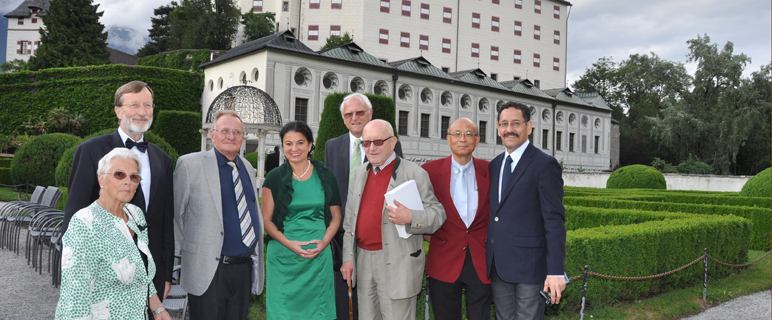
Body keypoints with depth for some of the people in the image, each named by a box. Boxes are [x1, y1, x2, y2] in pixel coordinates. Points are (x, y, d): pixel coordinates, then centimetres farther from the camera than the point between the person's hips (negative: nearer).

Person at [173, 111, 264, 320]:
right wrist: (190, 248, 0)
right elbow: (176, 212, -1)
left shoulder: (248, 168, 13)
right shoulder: (190, 164, -5)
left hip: (245, 268, 5)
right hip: (208, 269, -5)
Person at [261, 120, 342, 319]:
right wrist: (289, 243, -13)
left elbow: (336, 216, 9)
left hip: (319, 256, 1)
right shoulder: (275, 178, 1)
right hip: (284, 257, -1)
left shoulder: (325, 176, 4)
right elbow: (266, 220, 1)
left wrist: (324, 242, -8)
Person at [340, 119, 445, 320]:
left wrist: (411, 218, -27)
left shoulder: (415, 174, -7)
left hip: (398, 264, -6)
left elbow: (437, 213, -8)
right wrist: (348, 257, 11)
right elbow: (350, 219, 16)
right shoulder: (360, 173, 12)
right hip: (363, 261, 6)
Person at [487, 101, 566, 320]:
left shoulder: (545, 165, -8)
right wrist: (486, 259, 12)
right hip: (497, 267, 6)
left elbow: (554, 220, -12)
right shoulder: (494, 166, 13)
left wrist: (556, 271, -17)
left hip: (529, 267, -6)